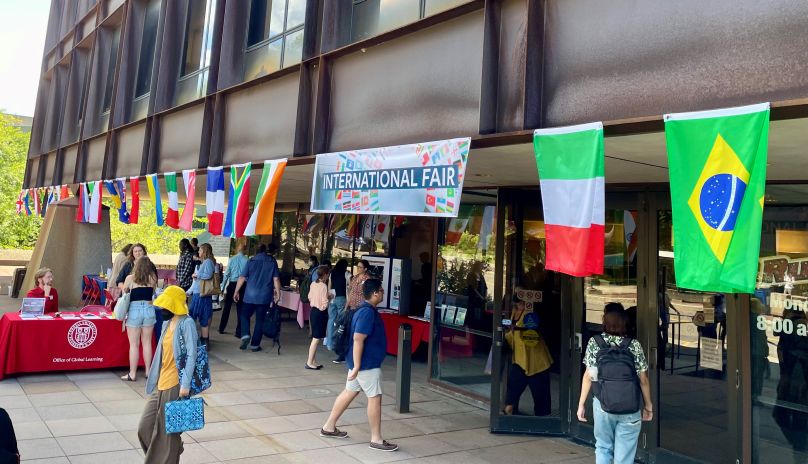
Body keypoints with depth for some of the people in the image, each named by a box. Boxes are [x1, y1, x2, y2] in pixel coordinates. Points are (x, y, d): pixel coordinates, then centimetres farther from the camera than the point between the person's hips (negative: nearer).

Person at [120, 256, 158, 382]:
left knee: (134, 344, 4)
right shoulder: (152, 278, 0)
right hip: (149, 309, 2)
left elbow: (123, 293, 7)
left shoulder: (130, 278, -4)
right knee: (147, 343, 12)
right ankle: (148, 371, 19)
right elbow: (153, 293, 8)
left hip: (134, 310, -2)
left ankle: (132, 374, 8)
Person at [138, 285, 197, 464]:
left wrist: (186, 384, -22)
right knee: (145, 426, 10)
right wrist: (155, 381, 18)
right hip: (160, 384, 8)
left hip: (176, 385, -8)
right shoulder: (167, 323, 12)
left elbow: (191, 355, -18)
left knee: (168, 431, 3)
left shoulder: (187, 323, -12)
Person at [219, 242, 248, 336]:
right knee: (240, 308, 7)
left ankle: (221, 328, 26)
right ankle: (239, 332, 8)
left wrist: (223, 287, 3)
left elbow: (226, 274, -4)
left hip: (232, 285, 0)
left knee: (227, 307, 15)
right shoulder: (247, 260, -7)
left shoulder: (232, 259, -6)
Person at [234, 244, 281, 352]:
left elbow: (242, 278, 0)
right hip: (265, 296, 0)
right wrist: (278, 293, 1)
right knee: (260, 320, 8)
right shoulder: (272, 262, 2)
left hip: (250, 295, 0)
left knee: (245, 315, 16)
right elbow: (276, 279, -4)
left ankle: (245, 335, -5)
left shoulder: (251, 261, 1)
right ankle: (255, 344, 10)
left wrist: (236, 291, 7)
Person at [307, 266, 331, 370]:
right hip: (320, 313, -8)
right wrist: (329, 298, 1)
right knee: (316, 339, -1)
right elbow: (324, 303, -20)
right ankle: (309, 362, 2)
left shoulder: (313, 284, 4)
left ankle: (313, 361, 22)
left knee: (315, 338, 16)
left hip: (313, 310, 8)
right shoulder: (324, 286, -18)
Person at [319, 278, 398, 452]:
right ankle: (376, 439, 8)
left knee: (349, 392, 17)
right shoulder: (368, 312, -22)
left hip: (361, 361, 10)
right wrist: (357, 366, -27)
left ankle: (329, 427, 27)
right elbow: (358, 339, -27)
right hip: (367, 364, -10)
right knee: (375, 398, -1)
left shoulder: (366, 310, 10)